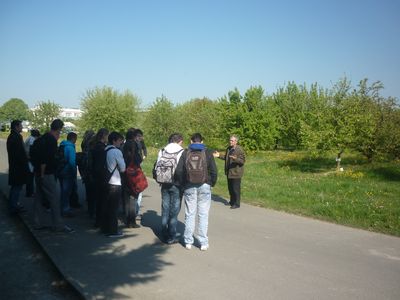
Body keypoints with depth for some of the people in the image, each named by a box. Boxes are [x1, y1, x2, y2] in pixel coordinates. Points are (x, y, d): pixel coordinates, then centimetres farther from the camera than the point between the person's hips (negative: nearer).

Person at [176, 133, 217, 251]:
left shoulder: (186, 153, 0)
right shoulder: (207, 153, -1)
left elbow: (179, 171, -6)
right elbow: (214, 171, -5)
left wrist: (183, 183, 7)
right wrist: (212, 183, 10)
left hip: (189, 187, 1)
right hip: (204, 186, -1)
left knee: (190, 214, 9)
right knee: (203, 214, 5)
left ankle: (188, 241, 14)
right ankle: (203, 243, 8)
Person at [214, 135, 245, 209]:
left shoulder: (240, 150, -16)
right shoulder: (228, 149, 9)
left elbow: (243, 160, -19)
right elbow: (225, 157, 21)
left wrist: (235, 159, -35)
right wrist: (219, 156, 7)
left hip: (236, 172, -8)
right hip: (229, 172, 8)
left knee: (236, 188, -1)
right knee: (230, 188, 18)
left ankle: (237, 204, 10)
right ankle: (232, 201, 33)